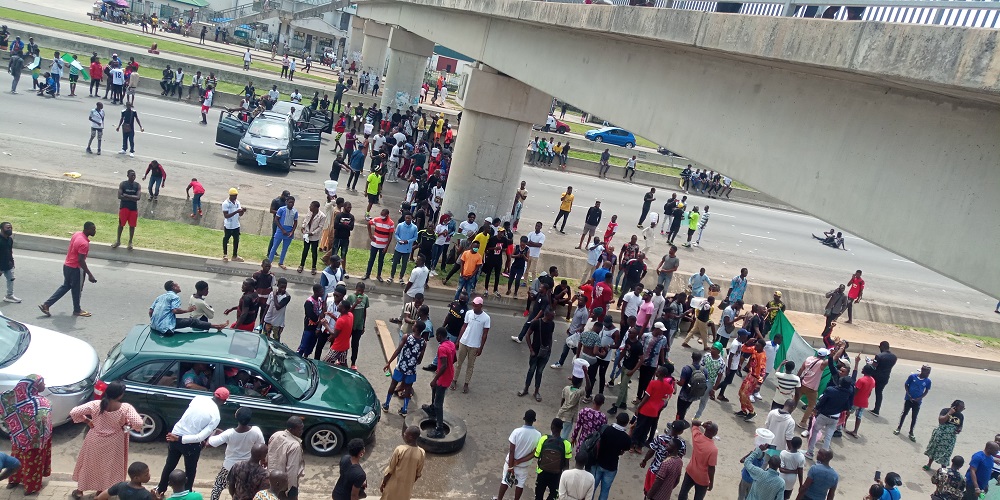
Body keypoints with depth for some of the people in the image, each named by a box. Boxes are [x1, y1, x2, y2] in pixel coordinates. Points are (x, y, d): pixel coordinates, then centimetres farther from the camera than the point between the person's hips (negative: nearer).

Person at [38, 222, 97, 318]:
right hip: (75, 268, -9)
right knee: (77, 290, 11)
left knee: (66, 286, 22)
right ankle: (77, 310, 29)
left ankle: (46, 304, 21)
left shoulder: (76, 234, 0)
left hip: (67, 265, 9)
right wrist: (89, 275, -26)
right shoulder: (84, 243, -28)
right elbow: (81, 261, -29)